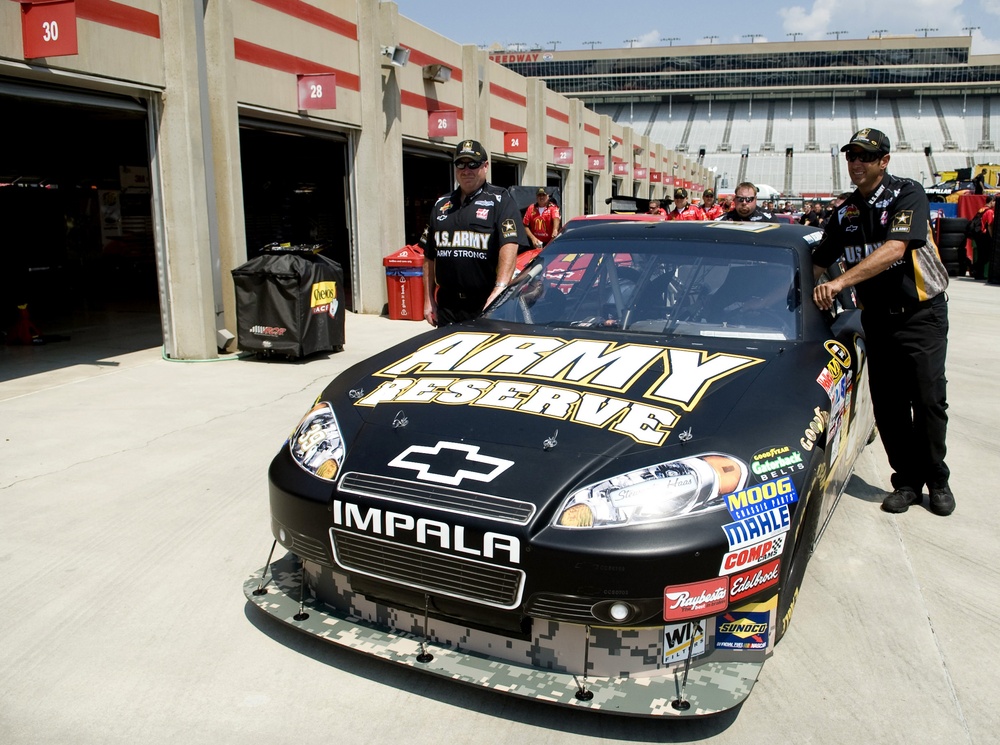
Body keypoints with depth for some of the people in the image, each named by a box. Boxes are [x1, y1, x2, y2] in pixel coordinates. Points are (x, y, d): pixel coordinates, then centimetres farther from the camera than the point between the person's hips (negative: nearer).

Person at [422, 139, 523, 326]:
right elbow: (429, 257, 18)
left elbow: (509, 246, -16)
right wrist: (428, 300, 11)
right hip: (447, 305, 5)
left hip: (486, 305, -5)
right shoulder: (441, 205, 17)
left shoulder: (500, 201, -1)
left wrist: (500, 288, -30)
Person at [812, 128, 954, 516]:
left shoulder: (908, 194, -10)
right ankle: (907, 481, 15)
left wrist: (840, 282, -33)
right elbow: (816, 263, 13)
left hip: (921, 312, -4)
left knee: (928, 400, -4)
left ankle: (937, 480, 14)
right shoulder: (845, 213, 8)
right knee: (887, 406, 3)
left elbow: (894, 249, -25)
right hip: (877, 318, 5)